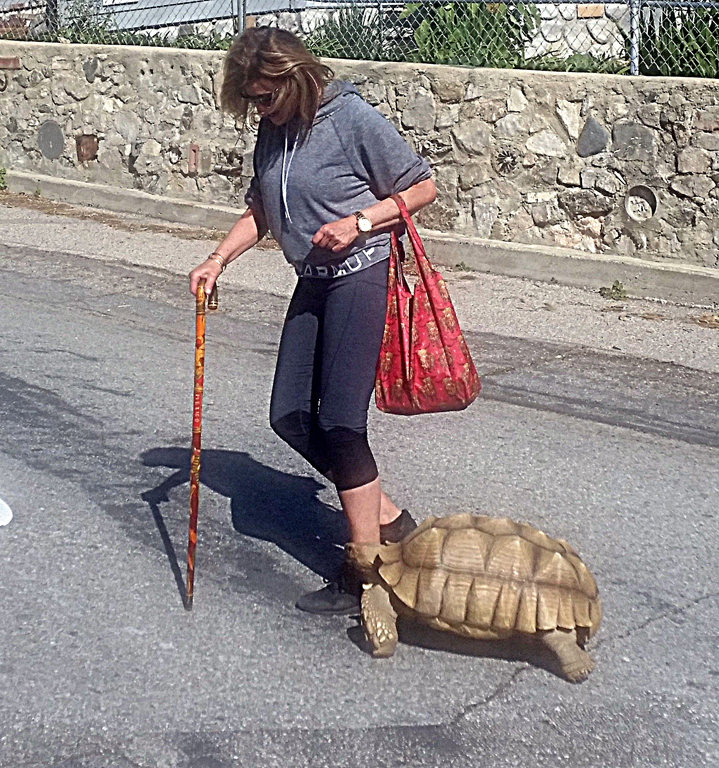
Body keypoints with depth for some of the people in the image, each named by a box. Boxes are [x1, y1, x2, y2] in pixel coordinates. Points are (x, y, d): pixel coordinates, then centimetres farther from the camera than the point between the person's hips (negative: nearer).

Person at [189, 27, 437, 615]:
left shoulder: (352, 117, -14)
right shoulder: (272, 132, 8)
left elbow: (422, 187, -8)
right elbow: (261, 211, 18)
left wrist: (359, 221, -18)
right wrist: (219, 259, 3)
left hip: (362, 274, -8)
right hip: (314, 281, 9)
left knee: (340, 422, -11)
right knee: (290, 416, 5)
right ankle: (388, 519, 19)